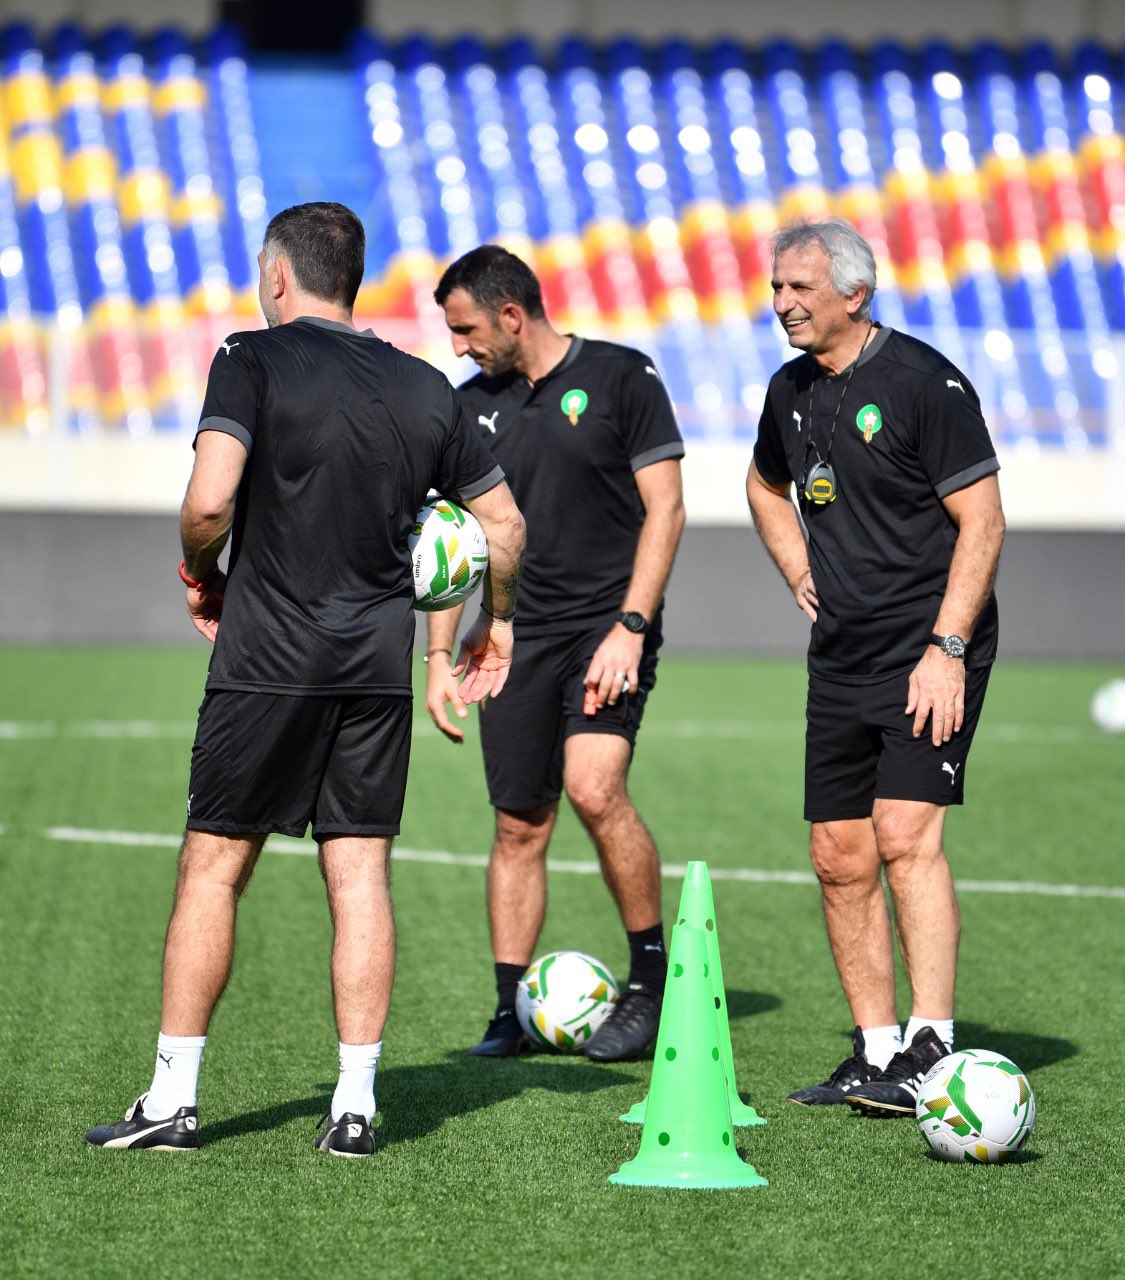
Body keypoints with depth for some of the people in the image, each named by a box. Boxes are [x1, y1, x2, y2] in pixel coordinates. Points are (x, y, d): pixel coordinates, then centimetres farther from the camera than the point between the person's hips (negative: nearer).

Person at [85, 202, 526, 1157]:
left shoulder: (256, 362, -6)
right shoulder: (426, 389, 9)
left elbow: (209, 501, -19)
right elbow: (505, 523, 15)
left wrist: (200, 573, 1)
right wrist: (497, 622, 31)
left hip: (267, 658, -4)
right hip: (380, 662, 4)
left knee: (213, 867, 3)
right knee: (361, 874, 5)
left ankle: (172, 1100, 4)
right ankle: (355, 1103, 3)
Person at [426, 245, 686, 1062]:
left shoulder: (620, 378, -4)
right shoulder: (474, 407, 11)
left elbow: (665, 509, -6)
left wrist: (629, 628, -14)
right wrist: (439, 658, 9)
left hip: (609, 625, -5)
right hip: (518, 637, 5)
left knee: (594, 788, -22)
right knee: (519, 826, 3)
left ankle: (653, 974, -5)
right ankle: (511, 1009, 10)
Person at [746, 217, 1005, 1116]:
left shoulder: (924, 383, -12)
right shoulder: (792, 391, 10)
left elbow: (982, 521, -13)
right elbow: (767, 485, 32)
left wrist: (946, 649, -19)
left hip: (928, 651, -7)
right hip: (840, 659, 7)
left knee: (904, 833, -18)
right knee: (839, 856, 5)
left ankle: (931, 1051, -17)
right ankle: (875, 1052, 14)